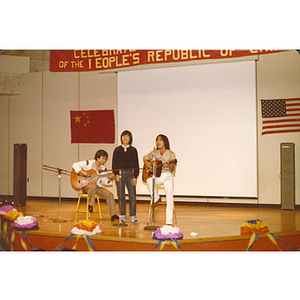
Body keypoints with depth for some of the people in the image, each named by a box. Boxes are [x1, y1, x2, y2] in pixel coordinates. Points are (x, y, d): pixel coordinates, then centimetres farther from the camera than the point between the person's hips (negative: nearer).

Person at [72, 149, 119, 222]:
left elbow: (104, 181, 7)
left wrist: (109, 179, -14)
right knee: (93, 186, -42)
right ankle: (90, 205, -21)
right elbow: (75, 165, -8)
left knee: (109, 194, -20)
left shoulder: (103, 169, 9)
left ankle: (113, 215, -19)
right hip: (86, 186, -4)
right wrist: (82, 172, -22)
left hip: (98, 186, 5)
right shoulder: (88, 163, -5)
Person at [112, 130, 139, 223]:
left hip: (130, 174, 0)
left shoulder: (133, 150, 8)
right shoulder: (117, 150, 8)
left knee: (132, 196, -6)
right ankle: (122, 216, 11)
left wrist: (135, 177, -1)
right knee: (121, 196, 2)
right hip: (120, 173, 0)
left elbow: (136, 164, 7)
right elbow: (114, 163, 8)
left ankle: (133, 216, 1)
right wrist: (116, 174, -4)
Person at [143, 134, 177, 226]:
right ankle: (156, 198, -5)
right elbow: (145, 157, 23)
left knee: (169, 197, -22)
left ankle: (169, 222, -20)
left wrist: (167, 166, -30)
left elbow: (173, 169, -9)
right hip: (157, 176, 3)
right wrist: (147, 163, 1)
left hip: (168, 176, -3)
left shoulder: (171, 154, -6)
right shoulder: (154, 152, 5)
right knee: (149, 180, -32)